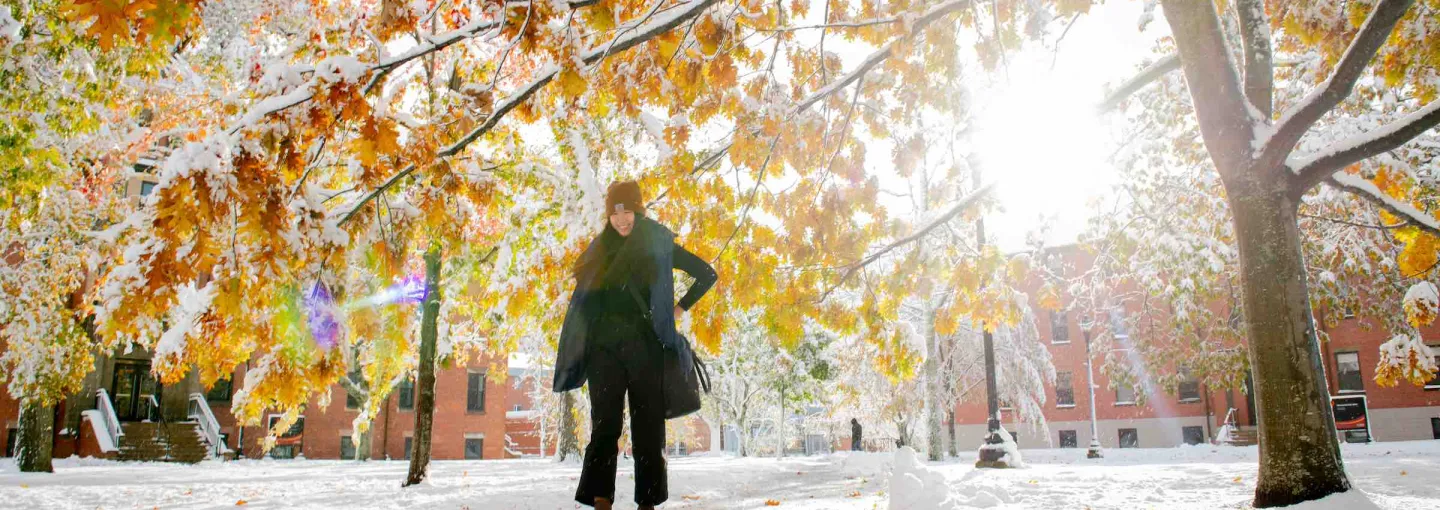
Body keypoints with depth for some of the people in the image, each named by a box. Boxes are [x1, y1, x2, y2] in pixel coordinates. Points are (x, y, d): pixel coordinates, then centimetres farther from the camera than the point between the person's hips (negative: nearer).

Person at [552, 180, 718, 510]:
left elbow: (707, 274, 13)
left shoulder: (659, 246, 8)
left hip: (644, 345, -1)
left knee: (647, 423, -1)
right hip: (605, 345, 1)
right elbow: (586, 300, 19)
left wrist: (680, 308, 8)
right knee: (605, 422, -9)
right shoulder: (601, 250, 15)